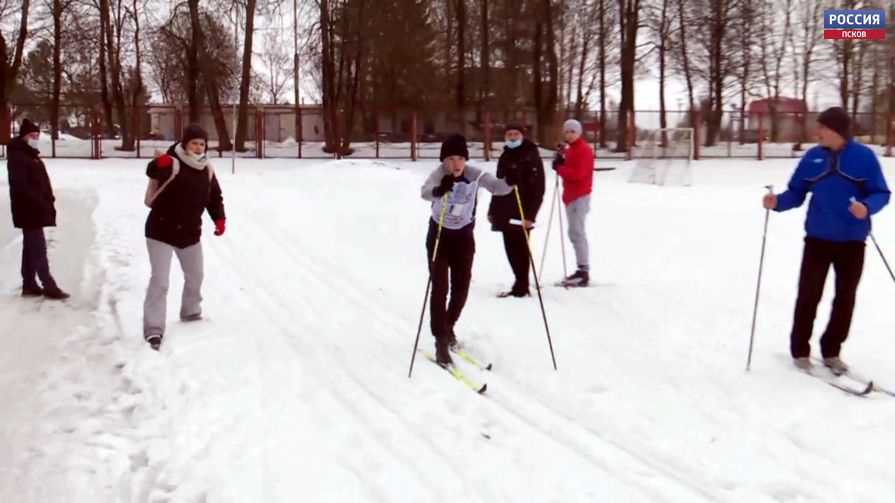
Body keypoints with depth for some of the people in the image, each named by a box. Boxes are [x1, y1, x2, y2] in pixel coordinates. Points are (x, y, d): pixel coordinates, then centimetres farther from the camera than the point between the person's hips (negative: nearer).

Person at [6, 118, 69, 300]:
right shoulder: (17, 157, -13)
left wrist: (48, 202, 10)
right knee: (39, 248, -9)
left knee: (31, 248, 12)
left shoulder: (32, 156, 18)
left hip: (34, 210, 10)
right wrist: (42, 204, -23)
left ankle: (29, 285, 19)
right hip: (29, 211, -10)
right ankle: (49, 287, -8)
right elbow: (21, 187, -22)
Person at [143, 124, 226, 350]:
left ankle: (191, 313, 45)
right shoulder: (172, 163, -18)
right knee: (160, 280, -10)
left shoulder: (206, 170, 3)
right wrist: (159, 164, -62)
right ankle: (153, 330, -5)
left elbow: (215, 197, 12)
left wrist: (219, 219, -3)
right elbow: (151, 171, -40)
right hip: (161, 231, -7)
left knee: (195, 275, 21)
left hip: (190, 233, 7)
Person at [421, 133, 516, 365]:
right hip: (439, 235, -3)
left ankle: (448, 326, 35)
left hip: (464, 236, 3)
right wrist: (439, 190, -63)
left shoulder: (474, 174, -15)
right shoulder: (438, 174, -22)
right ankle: (441, 341, -2)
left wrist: (509, 181, -45)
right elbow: (425, 193, -41)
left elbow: (497, 187, -23)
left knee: (461, 287, 9)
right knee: (440, 287, -10)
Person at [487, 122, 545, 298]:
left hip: (521, 213, -7)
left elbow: (538, 188, -13)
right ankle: (521, 285, 19)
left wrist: (530, 214, -19)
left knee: (520, 249, -3)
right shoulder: (505, 156, 16)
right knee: (511, 250, 10)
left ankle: (521, 287, 5)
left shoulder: (531, 156, -7)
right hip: (505, 212, 7)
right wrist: (492, 210, 19)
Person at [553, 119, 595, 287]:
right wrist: (560, 163, -3)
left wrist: (559, 168, -14)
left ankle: (584, 270, -17)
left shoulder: (584, 150, -11)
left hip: (580, 196, -10)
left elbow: (578, 174, -21)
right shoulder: (568, 150, 17)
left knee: (577, 231, -15)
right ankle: (582, 270, 15)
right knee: (574, 232, 10)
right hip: (571, 195, 10)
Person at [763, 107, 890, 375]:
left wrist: (867, 207, -25)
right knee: (808, 295, 2)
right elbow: (796, 193, 4)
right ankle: (800, 350, 15)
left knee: (845, 299, 8)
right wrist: (777, 202, -16)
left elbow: (881, 193, -4)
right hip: (818, 239, 1)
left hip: (852, 241, 0)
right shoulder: (812, 157, 1)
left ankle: (831, 351, 23)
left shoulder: (864, 156, -5)